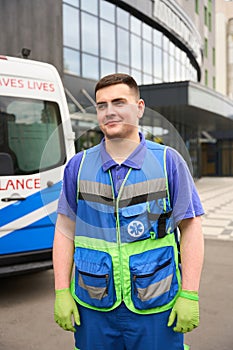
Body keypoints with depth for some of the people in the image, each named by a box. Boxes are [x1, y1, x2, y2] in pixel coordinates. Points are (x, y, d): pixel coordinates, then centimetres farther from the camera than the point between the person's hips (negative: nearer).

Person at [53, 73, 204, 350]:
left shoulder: (168, 161, -2)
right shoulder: (78, 166, 3)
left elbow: (190, 228, -2)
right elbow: (65, 231, 5)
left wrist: (189, 295, -7)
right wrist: (61, 292, 0)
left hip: (156, 308, -1)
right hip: (93, 308, 2)